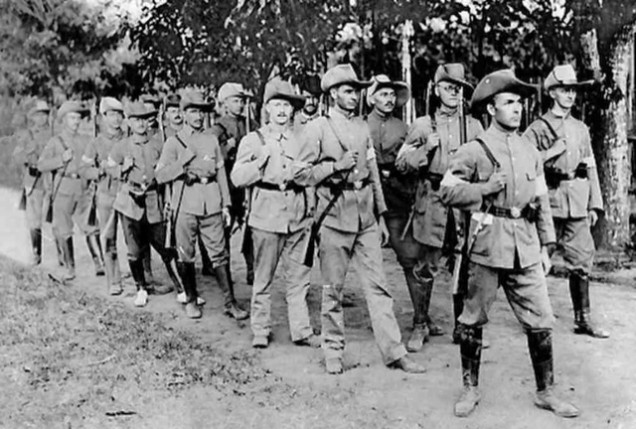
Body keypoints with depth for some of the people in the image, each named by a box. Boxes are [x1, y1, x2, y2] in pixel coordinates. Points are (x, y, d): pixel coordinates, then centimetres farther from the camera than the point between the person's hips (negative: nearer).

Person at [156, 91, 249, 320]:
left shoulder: (212, 140, 13)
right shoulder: (173, 142, 4)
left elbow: (220, 172, 14)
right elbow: (160, 175, -4)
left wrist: (226, 204, 10)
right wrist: (185, 162, -13)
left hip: (211, 205, 2)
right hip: (185, 205, -2)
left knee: (219, 254, 0)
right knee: (186, 256, 4)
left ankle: (230, 302, 4)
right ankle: (191, 300, 19)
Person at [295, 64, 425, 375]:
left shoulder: (363, 127, 13)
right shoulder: (317, 128, -2)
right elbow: (301, 175, -4)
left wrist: (381, 216, 15)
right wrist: (336, 166, -16)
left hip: (366, 218, 4)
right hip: (335, 217, -4)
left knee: (377, 285, 4)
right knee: (333, 288, 5)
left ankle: (393, 351, 7)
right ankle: (333, 350, 19)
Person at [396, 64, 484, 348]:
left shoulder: (473, 126, 13)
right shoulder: (422, 125, 8)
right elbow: (401, 163, 4)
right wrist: (426, 149, -11)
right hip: (431, 201, -1)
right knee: (426, 268, 0)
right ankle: (420, 326, 12)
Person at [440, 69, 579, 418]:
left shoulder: (530, 152, 12)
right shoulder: (474, 150, -2)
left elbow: (542, 202, 16)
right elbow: (447, 191, -7)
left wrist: (546, 246, 13)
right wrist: (489, 187, -13)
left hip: (526, 248, 4)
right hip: (487, 245, -4)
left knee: (541, 322, 4)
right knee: (473, 321, 5)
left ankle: (546, 392, 19)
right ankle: (470, 389, 21)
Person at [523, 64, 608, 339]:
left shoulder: (581, 129, 15)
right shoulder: (537, 129, 1)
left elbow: (591, 167, 15)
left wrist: (595, 204, 11)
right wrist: (552, 152, -14)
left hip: (578, 206, 4)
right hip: (548, 204, -4)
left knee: (582, 262, 5)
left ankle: (583, 319, 15)